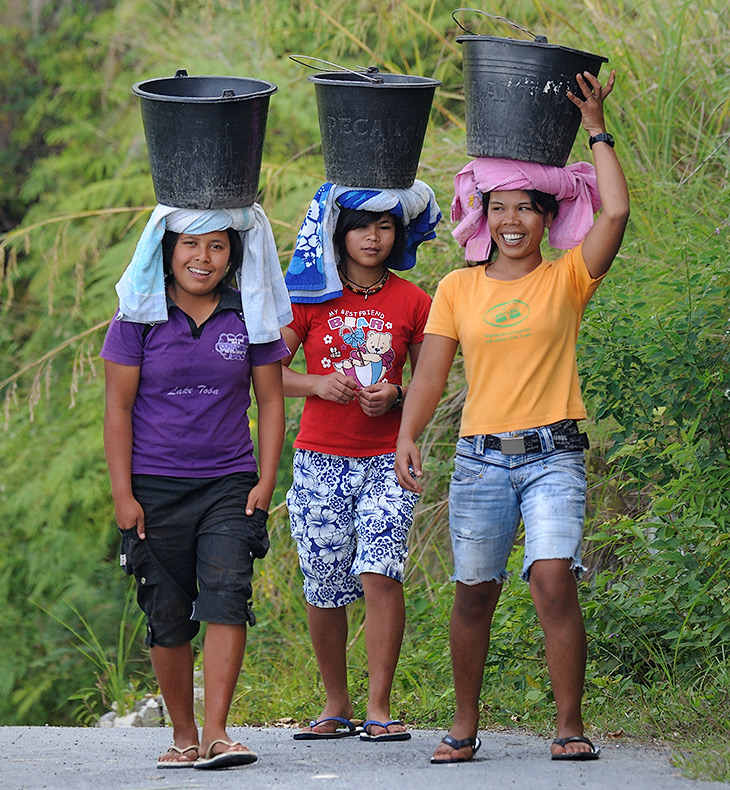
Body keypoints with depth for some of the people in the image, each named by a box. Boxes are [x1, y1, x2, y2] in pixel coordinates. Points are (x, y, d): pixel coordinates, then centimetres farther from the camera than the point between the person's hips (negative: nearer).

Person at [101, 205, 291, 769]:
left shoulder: (249, 317, 4)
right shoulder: (140, 317, 0)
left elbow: (270, 401, 9)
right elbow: (118, 407, 0)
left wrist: (266, 482, -1)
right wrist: (122, 495, -5)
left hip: (229, 485, 0)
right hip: (155, 487, 0)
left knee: (227, 595, -18)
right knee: (167, 615, 2)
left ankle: (217, 733, -21)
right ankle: (183, 736, 15)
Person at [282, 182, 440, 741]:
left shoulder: (412, 302, 5)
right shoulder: (310, 297, 4)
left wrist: (395, 396, -10)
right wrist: (317, 384, -13)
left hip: (386, 459, -1)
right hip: (321, 459, 1)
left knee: (379, 574, -17)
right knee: (324, 588, 4)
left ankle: (380, 710, -12)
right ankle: (336, 706, 20)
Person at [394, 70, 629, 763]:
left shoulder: (567, 279, 3)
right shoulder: (458, 289, 9)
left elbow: (615, 213, -12)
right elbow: (430, 374, 7)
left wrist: (597, 131, -4)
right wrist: (407, 439, -7)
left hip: (553, 453, -2)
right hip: (480, 456, 2)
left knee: (554, 581, -17)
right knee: (474, 594, 6)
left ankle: (569, 726, -10)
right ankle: (464, 726, 18)